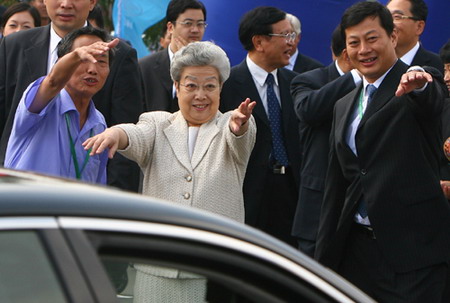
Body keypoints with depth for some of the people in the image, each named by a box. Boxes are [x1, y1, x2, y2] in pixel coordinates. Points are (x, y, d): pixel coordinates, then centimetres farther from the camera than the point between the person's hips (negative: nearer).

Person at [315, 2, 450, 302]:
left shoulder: (422, 85, -2)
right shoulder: (344, 107, 17)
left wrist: (417, 82, -52)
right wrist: (325, 254, 17)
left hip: (411, 247, -6)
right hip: (356, 248, 6)